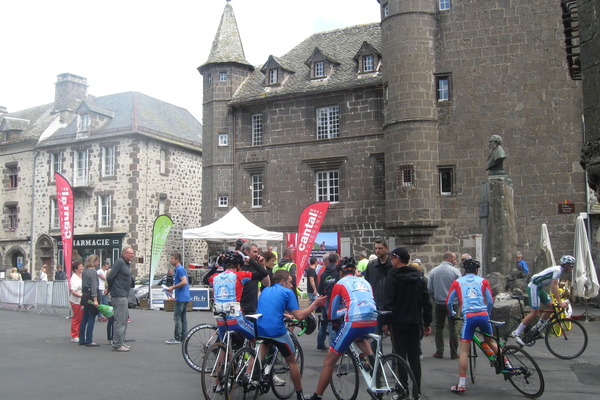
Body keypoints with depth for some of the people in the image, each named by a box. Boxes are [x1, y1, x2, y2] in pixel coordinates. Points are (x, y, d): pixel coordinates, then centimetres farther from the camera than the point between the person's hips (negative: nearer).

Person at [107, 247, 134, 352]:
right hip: (119, 296, -10)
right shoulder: (119, 262, -13)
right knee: (120, 321, -7)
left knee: (124, 320, 16)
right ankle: (117, 345, -2)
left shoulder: (127, 264, 17)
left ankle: (121, 342, 25)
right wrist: (111, 289, -2)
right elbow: (110, 277, -17)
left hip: (123, 296, 10)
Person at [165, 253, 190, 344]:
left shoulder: (180, 269, -14)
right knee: (183, 317, 11)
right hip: (185, 297, 10)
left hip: (181, 298, -10)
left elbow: (184, 282, -23)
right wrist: (172, 287, 16)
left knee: (177, 317, -6)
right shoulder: (179, 269, 18)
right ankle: (183, 337, 15)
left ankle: (177, 338, -3)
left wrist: (173, 287, -15)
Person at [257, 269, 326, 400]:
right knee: (292, 362, 13)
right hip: (277, 331, -4)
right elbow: (299, 316, -4)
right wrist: (314, 304, 7)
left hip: (259, 330, 5)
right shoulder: (287, 292, 2)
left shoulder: (265, 290, 20)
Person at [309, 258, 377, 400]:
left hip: (354, 322, -5)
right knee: (359, 337, 42)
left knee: (329, 360, 7)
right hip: (373, 323, 6)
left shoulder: (339, 284, 10)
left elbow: (331, 315, 13)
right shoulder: (365, 282, 23)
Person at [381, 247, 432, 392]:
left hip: (398, 322, -5)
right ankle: (417, 390, 14)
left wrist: (385, 322, -9)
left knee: (400, 356, 1)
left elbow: (388, 302, -14)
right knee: (414, 356, 11)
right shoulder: (419, 277, 8)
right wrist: (427, 323, 13)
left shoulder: (392, 277, -9)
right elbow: (426, 302, 9)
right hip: (415, 322, 5)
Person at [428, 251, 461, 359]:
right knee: (453, 328, 6)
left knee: (439, 327, 12)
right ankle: (454, 353, 9)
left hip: (439, 303, 2)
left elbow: (429, 288, 3)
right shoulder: (455, 271, -9)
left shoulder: (433, 271, 1)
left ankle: (439, 351, 11)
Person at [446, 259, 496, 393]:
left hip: (468, 317, -2)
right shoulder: (483, 281, 14)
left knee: (464, 350, -1)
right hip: (483, 315, 2)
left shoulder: (457, 282, 12)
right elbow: (490, 301, 13)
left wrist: (452, 314, 33)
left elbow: (448, 302, 14)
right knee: (489, 342, 27)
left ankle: (461, 384, -3)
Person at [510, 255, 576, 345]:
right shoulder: (557, 270, -16)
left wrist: (561, 301, 17)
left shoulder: (558, 270, 15)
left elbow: (555, 287, 20)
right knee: (535, 313, -14)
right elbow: (554, 287, -23)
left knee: (550, 307, 9)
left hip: (539, 288, 10)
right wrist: (560, 302, -25)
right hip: (534, 287, -10)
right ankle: (516, 333, -13)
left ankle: (537, 329, 18)